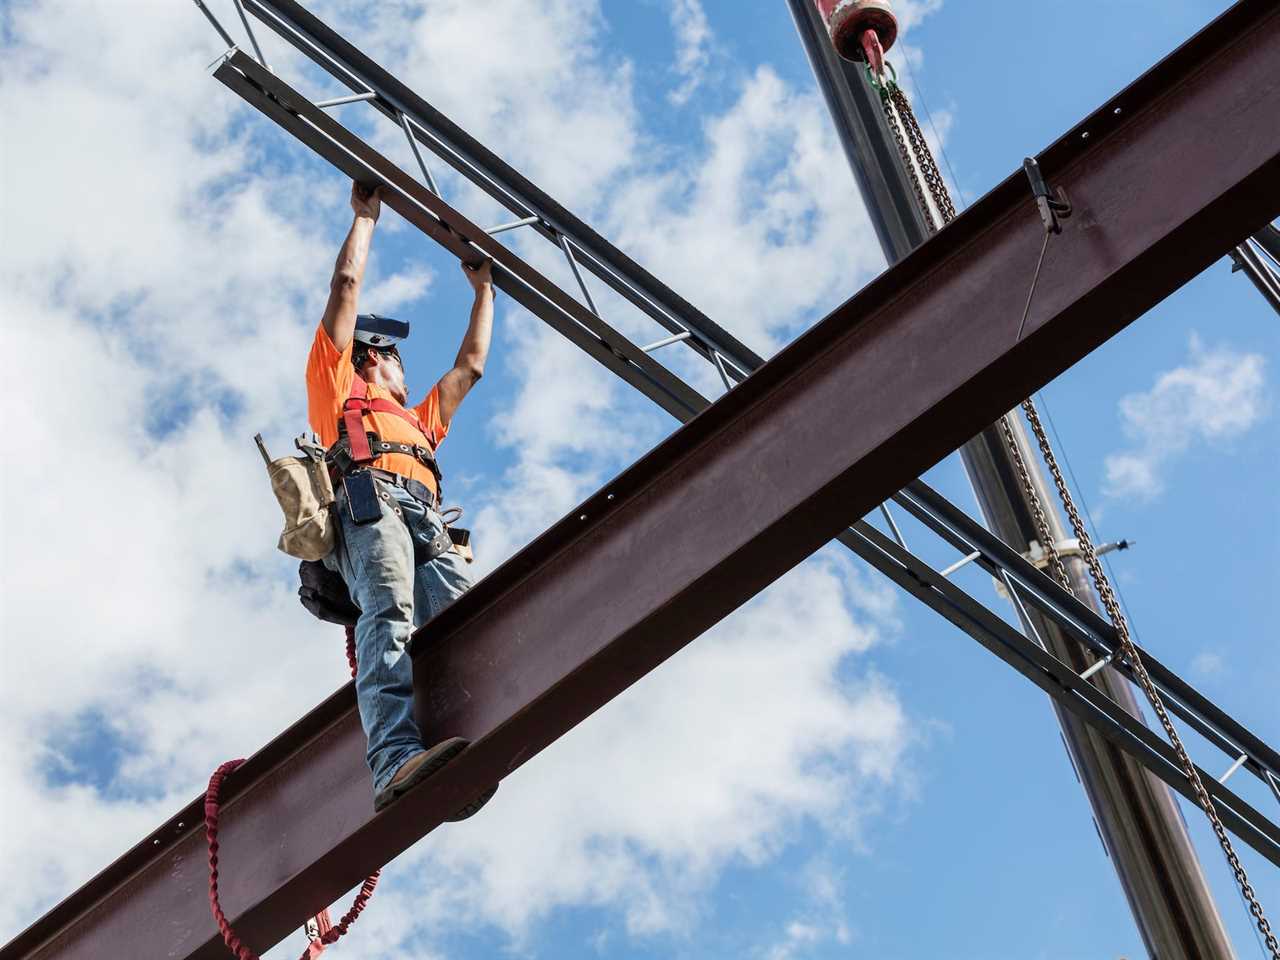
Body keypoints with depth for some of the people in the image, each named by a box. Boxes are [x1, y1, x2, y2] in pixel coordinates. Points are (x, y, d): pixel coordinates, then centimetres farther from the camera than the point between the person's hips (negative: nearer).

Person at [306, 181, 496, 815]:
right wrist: (366, 215, 44)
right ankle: (397, 762, -55)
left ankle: (473, 743, -53)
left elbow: (472, 363, 55)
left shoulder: (419, 419, 47)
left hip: (427, 523, 5)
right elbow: (347, 284, 33)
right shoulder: (335, 383, 34)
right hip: (368, 501, -5)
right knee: (390, 615, -33)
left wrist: (484, 288, 64)